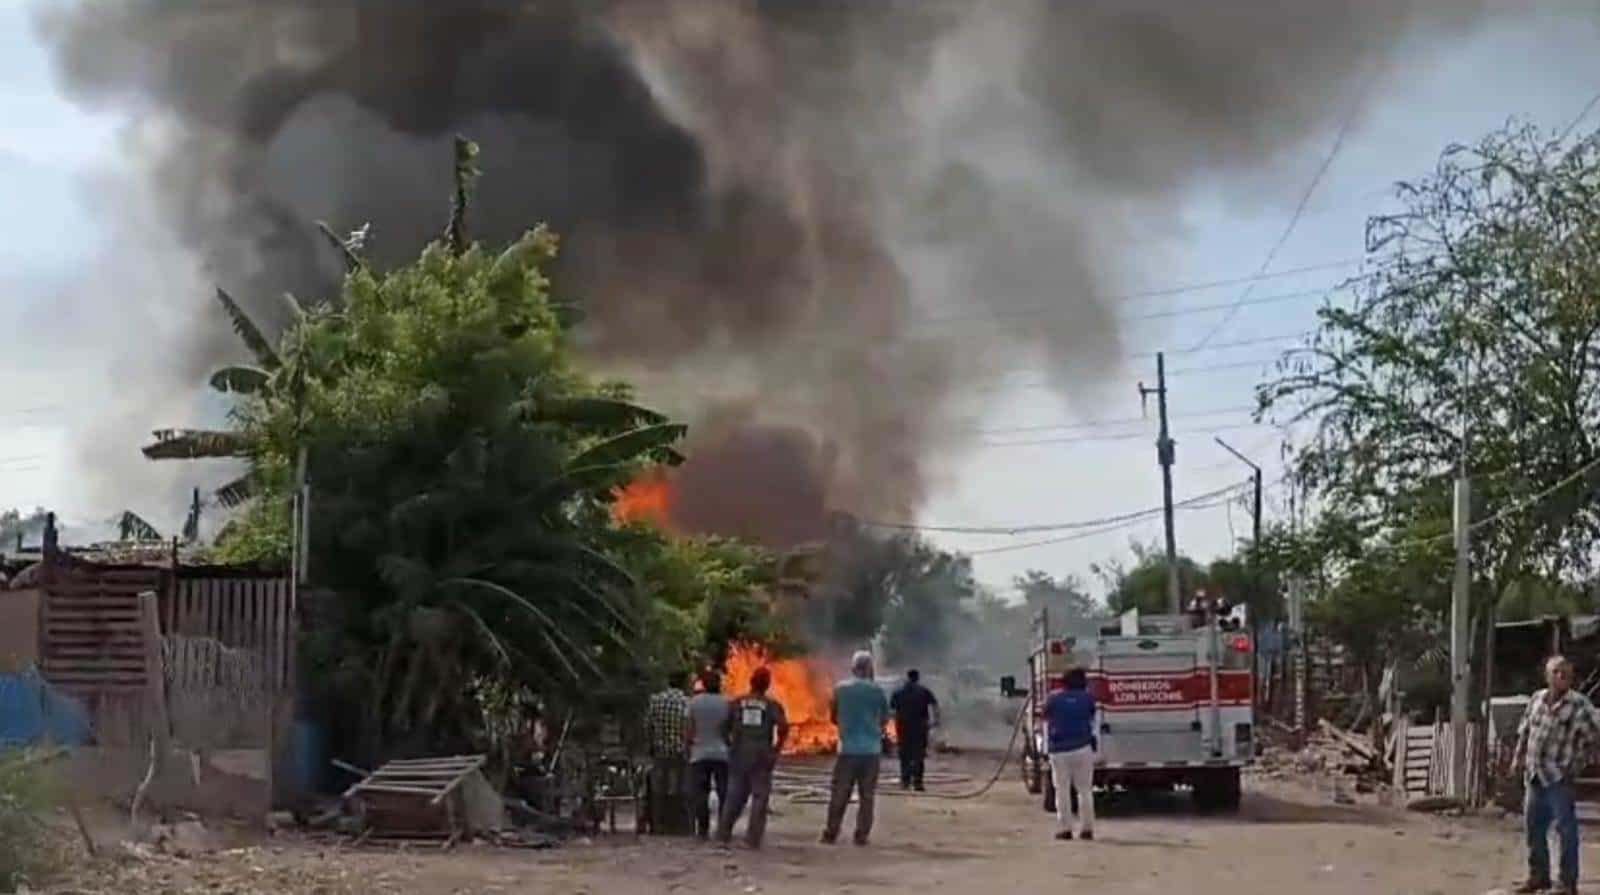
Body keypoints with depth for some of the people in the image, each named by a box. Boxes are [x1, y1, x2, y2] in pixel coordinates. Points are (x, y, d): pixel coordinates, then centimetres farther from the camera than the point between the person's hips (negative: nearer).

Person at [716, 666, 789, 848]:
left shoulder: (737, 703, 8)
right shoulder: (772, 705, 1)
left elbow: (724, 727, 5)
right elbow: (783, 727, -15)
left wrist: (730, 746, 15)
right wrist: (777, 748, -5)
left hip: (739, 755, 2)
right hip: (762, 756, -2)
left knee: (734, 795, 10)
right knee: (760, 797, 3)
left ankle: (723, 833, 6)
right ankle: (753, 838, -2)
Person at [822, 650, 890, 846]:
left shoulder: (841, 689, -2)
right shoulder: (876, 690, -3)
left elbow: (834, 718, 8)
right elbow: (885, 720, 5)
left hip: (848, 748, 0)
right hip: (871, 749, 0)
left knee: (839, 795, 6)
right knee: (867, 795, 7)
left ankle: (831, 834, 5)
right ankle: (861, 835, 5)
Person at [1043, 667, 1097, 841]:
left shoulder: (1054, 698, -3)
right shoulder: (1087, 698, 0)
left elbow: (1045, 717, 13)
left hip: (1059, 750, -1)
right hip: (1083, 748, 1)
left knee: (1062, 790, 6)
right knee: (1085, 790, 8)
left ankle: (1064, 828, 1)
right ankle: (1086, 828, 6)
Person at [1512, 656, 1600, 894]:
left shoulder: (1579, 704, -10)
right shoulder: (1537, 699, 8)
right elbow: (1524, 731, 20)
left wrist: (1576, 764, -8)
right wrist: (1518, 757, 13)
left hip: (1560, 778, -6)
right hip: (1535, 776, 6)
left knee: (1565, 828, -3)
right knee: (1533, 826, 14)